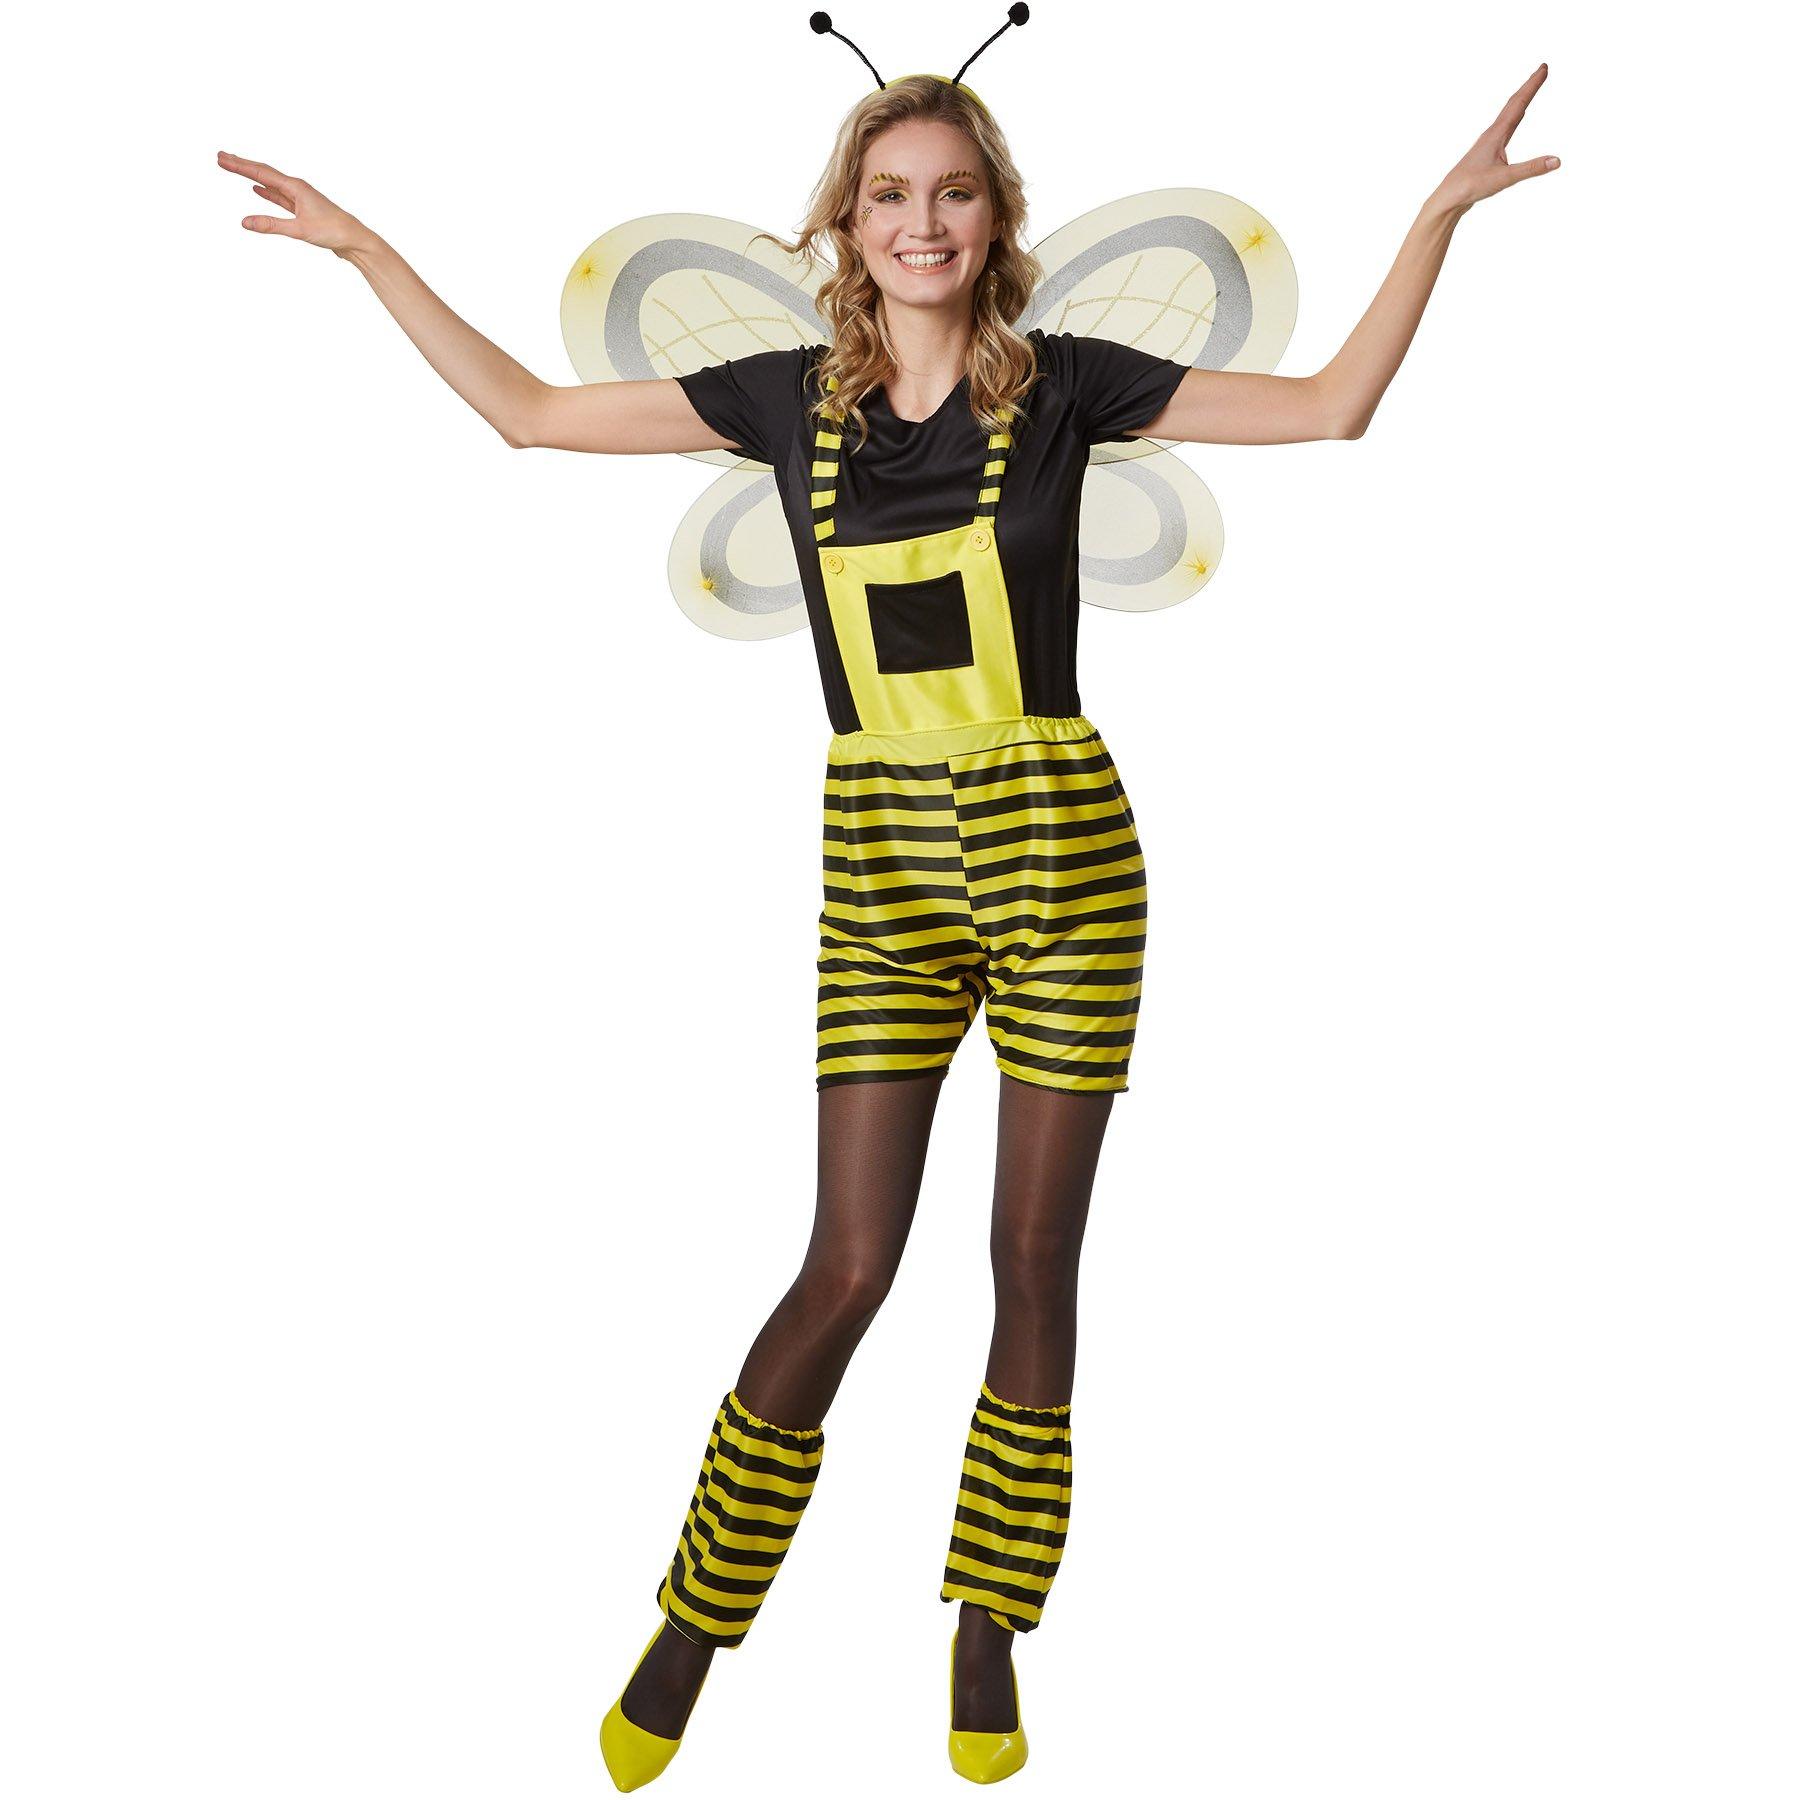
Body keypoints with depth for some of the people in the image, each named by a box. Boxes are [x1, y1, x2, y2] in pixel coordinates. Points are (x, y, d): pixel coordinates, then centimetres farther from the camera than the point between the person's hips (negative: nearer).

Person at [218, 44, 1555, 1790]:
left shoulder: (1063, 382, 1)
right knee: (847, 1268, 0)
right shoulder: (789, 398, 5)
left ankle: (989, 1632, 26)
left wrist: (1443, 209, -3)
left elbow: (1330, 406, 3)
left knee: (1035, 1262, 7)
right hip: (881, 863, 0)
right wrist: (366, 248, 10)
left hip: (1060, 854, 0)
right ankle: (691, 1619, 21)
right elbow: (527, 411, 10)